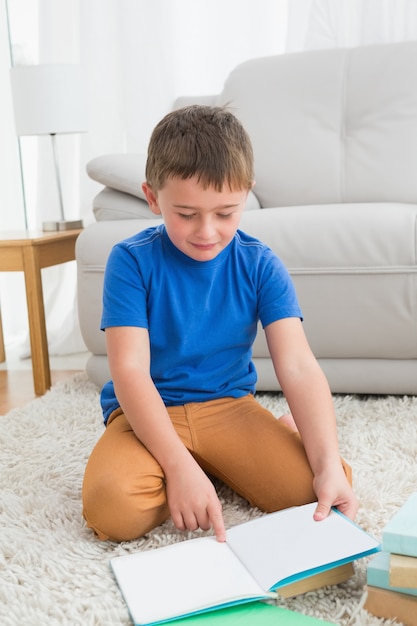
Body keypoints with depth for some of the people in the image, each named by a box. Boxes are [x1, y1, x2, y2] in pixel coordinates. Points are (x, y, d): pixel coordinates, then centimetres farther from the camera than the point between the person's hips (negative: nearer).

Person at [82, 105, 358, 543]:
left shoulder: (259, 265, -6)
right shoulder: (132, 261, -12)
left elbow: (298, 367, -14)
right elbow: (130, 371, -19)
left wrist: (329, 465, -27)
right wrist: (179, 465, -30)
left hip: (230, 405, 1)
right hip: (149, 412, -1)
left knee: (315, 488, -22)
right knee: (111, 507, -31)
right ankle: (217, 468, -3)